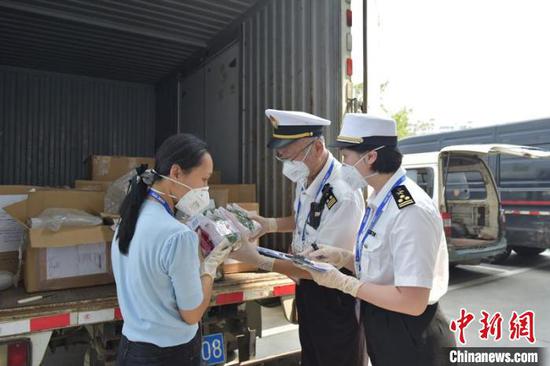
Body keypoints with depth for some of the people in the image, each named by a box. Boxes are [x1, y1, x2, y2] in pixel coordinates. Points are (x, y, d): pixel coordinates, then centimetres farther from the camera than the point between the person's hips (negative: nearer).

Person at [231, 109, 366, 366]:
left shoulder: (344, 194, -31)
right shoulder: (305, 178, -5)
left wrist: (260, 261, -26)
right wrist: (270, 224, -2)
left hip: (335, 297, -8)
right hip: (307, 288, 8)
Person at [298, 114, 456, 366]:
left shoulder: (411, 210, -26)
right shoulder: (380, 202, 2)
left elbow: (412, 302, -27)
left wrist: (342, 282, -22)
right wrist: (341, 257, -3)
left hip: (411, 339, -8)